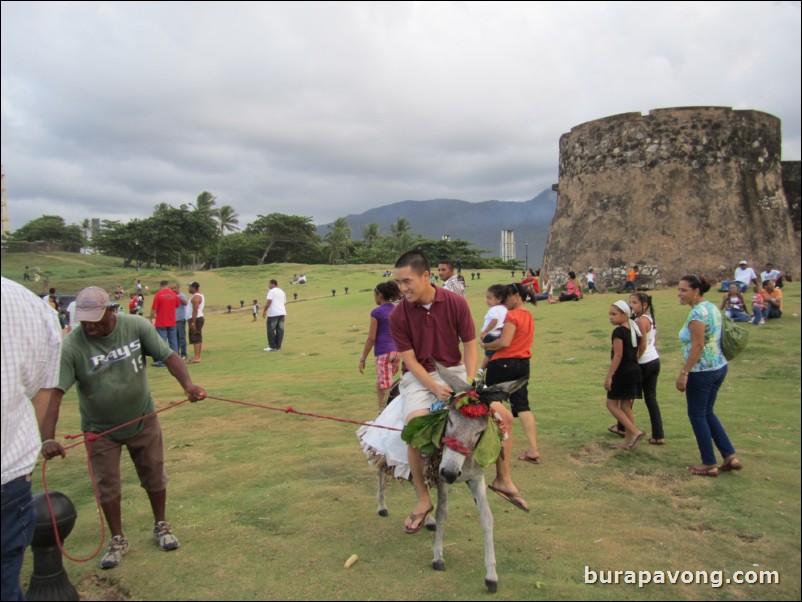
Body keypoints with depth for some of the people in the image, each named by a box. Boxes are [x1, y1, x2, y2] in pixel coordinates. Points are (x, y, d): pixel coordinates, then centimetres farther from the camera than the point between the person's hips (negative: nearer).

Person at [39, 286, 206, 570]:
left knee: (154, 478, 14)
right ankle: (118, 540, 31)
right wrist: (48, 438, -37)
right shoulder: (71, 346, -23)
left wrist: (187, 383, -34)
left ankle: (161, 526, 37)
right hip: (100, 429, -1)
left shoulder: (137, 326, -19)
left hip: (143, 420, 1)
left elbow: (167, 355, -16)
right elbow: (54, 392, -27)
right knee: (108, 487, 9)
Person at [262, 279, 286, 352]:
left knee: (271, 330, 0)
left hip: (273, 313, -7)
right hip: (282, 312, 7)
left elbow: (269, 302, -13)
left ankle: (272, 346, -1)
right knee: (280, 330, 5)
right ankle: (278, 346, 7)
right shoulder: (282, 292, 20)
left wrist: (264, 311, -8)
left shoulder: (271, 291, -4)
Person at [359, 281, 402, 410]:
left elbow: (371, 338, -9)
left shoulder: (377, 312, -8)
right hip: (397, 351, 7)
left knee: (386, 388, -2)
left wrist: (363, 358, -4)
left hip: (383, 352, -7)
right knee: (380, 384, 20)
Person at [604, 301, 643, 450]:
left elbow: (618, 355, -19)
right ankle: (629, 440, 14)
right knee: (626, 406, 13)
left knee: (612, 404, 2)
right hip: (635, 371, 9)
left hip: (622, 372, -9)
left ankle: (635, 432, -7)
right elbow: (636, 353, 15)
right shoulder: (635, 330, 11)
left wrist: (609, 376, -18)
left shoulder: (618, 331, -15)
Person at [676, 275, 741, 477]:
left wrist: (683, 373, -21)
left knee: (697, 415, 4)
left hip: (702, 371, -9)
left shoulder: (697, 312, -19)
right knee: (707, 413, 19)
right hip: (719, 367, 9)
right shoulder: (712, 307, 9)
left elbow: (697, 346, -23)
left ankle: (709, 464, 13)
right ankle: (730, 456, 19)